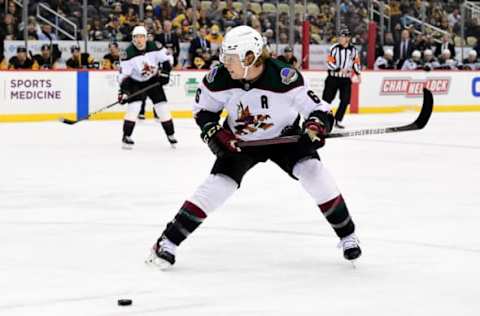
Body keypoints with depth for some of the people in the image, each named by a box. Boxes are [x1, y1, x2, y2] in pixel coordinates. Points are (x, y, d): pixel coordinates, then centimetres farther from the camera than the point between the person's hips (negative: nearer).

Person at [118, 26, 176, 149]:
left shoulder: (154, 47, -17)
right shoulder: (129, 53, -21)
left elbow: (167, 58, -3)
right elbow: (123, 75, -19)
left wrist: (164, 72, -14)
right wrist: (123, 90, -27)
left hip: (153, 81, 2)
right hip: (136, 82, -2)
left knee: (162, 106, 0)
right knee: (134, 107, -19)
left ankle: (171, 134, 14)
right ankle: (126, 137, -11)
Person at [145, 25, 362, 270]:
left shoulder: (284, 77, -32)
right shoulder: (220, 79, -22)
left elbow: (319, 110, -24)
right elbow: (203, 110, -3)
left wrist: (315, 128, -44)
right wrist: (215, 133, -19)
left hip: (284, 136, -1)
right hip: (239, 142, 2)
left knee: (313, 172, -21)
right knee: (217, 185, -12)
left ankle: (347, 235, -4)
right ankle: (168, 241, -4)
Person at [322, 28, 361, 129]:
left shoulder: (353, 50, 1)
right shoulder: (334, 48, -10)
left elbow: (356, 62, 15)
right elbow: (329, 62, -14)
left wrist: (358, 74, 9)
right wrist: (340, 69, -24)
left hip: (346, 79, 3)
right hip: (333, 77, -3)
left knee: (345, 100, -4)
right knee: (327, 98, -3)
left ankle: (337, 120, 6)